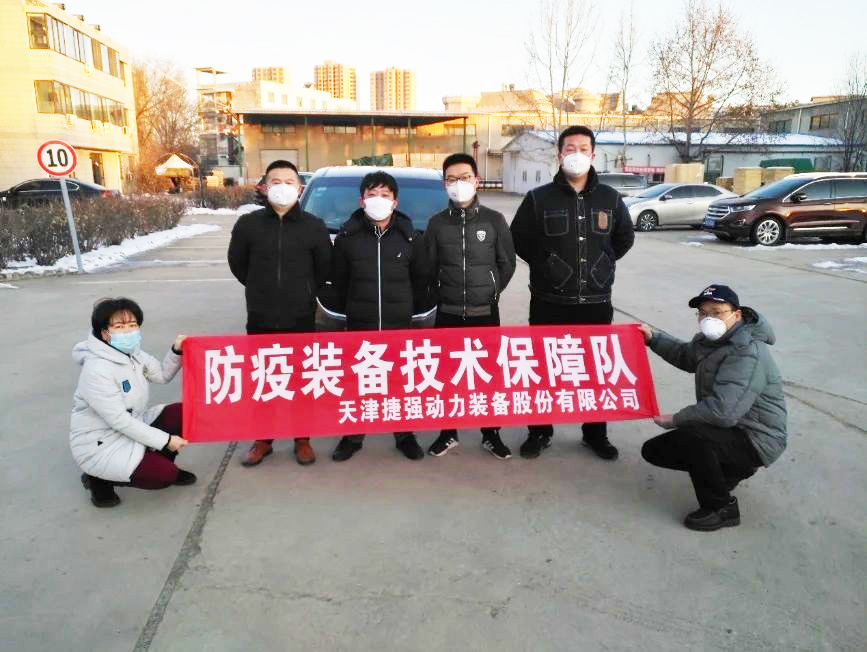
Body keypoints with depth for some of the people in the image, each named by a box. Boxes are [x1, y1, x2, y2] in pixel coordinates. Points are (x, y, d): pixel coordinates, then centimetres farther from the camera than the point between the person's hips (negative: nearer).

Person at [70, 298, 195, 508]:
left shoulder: (132, 353, -2)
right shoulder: (97, 370, -27)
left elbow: (162, 375, 10)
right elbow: (119, 420, -26)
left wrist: (176, 351, -10)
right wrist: (164, 440, -23)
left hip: (132, 426, 9)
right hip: (99, 444, -8)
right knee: (164, 475, -19)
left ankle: (162, 466, 14)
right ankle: (99, 480, 1)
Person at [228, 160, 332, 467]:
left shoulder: (314, 227, -3)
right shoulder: (248, 224, -1)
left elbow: (324, 268, 10)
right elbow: (237, 263, 12)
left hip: (301, 319, -1)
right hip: (260, 319, 1)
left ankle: (302, 440, 22)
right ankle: (262, 439, 25)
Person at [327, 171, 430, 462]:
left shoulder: (410, 238, 1)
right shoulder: (347, 237, 0)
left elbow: (420, 279, 10)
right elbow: (338, 280, 9)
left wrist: (410, 307, 10)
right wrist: (346, 308, 9)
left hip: (400, 324, 0)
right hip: (358, 324, 0)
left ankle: (404, 435, 24)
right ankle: (352, 436, 24)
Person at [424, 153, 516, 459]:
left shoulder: (494, 220, -1)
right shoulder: (437, 223, 2)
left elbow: (507, 263, 7)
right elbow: (429, 266, 9)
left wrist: (491, 291, 6)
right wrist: (444, 294, 8)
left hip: (485, 312, -1)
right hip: (447, 313, 1)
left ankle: (491, 434, 20)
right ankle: (447, 433, 21)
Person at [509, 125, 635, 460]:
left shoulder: (609, 198, 6)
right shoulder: (539, 198, -2)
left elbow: (625, 237, 19)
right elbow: (518, 238, 7)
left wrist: (602, 262, 12)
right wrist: (545, 264, 5)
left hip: (596, 302, 2)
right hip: (549, 302, -2)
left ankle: (595, 433, 26)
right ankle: (539, 431, 22)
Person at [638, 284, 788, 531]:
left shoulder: (747, 355, -27)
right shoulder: (711, 339, 3)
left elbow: (723, 411, -36)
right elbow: (687, 357, 26)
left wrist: (677, 419, -22)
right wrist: (653, 338, 12)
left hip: (755, 441, -9)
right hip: (728, 430, 10)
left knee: (689, 434, -36)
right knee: (654, 450, 8)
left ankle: (721, 509, -14)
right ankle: (729, 471, 20)